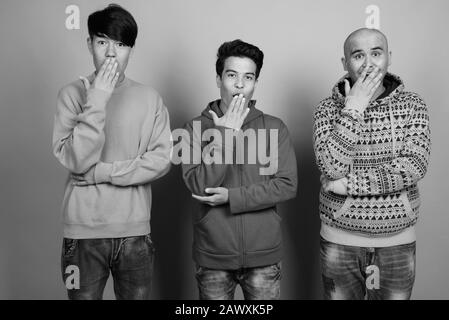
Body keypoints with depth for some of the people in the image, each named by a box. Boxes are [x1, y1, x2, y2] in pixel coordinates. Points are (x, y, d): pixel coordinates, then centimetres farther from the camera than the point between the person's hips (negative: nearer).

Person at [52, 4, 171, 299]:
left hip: (134, 231, 1)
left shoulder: (150, 98, 1)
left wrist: (103, 172, -13)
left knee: (137, 296, 14)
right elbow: (74, 160, -13)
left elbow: (162, 160, -6)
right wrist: (97, 101, -18)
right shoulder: (73, 94, -3)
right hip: (83, 231, -1)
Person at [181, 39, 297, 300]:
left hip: (264, 255, 1)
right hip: (213, 256, 0)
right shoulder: (198, 127, -2)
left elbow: (288, 185, -7)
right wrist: (226, 134, -16)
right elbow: (198, 187, -12)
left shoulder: (275, 127, -1)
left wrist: (232, 196, -14)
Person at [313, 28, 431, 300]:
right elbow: (332, 167, -19)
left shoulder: (412, 105, -2)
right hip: (340, 239, 0)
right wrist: (354, 108, -20)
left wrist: (348, 183, -18)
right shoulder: (329, 109, -4)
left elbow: (414, 168, -16)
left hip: (398, 239, 1)